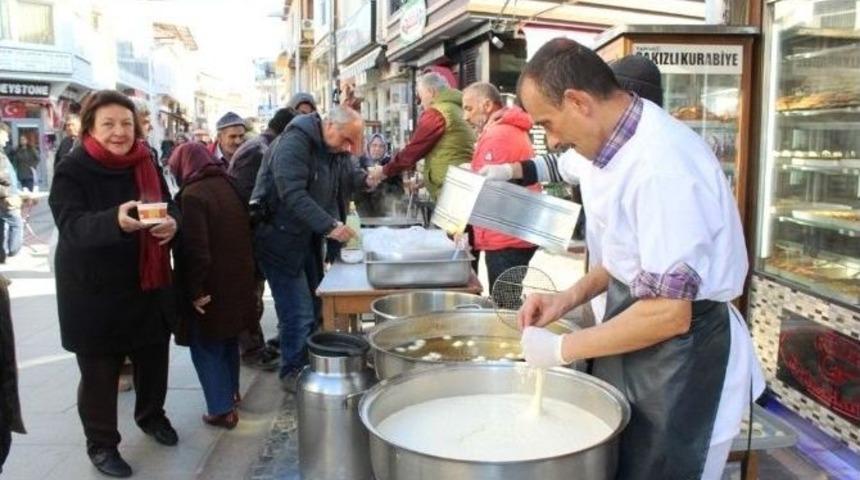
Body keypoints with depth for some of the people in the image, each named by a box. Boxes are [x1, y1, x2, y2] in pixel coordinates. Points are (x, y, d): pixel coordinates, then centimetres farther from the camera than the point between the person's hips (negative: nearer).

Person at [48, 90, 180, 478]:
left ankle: (151, 416, 43)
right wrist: (116, 221, -46)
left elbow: (171, 206, 3)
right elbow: (72, 224, -25)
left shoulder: (146, 165, 3)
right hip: (94, 292, -5)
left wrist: (172, 223, -22)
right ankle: (101, 444, 25)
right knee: (99, 371, 5)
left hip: (147, 285, 5)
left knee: (153, 357, 16)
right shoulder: (72, 170, -13)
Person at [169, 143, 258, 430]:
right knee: (228, 340, 22)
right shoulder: (228, 186, 7)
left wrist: (195, 290, -18)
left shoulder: (192, 194, -18)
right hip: (236, 280, 8)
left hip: (211, 286, -8)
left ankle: (222, 409, 5)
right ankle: (232, 393, 36)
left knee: (206, 347, 3)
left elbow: (195, 249, -23)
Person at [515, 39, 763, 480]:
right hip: (636, 354, 9)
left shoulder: (661, 166, -27)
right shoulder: (625, 148, 3)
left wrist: (561, 349, -17)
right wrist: (570, 298, 3)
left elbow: (669, 314, -27)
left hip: (682, 364, -9)